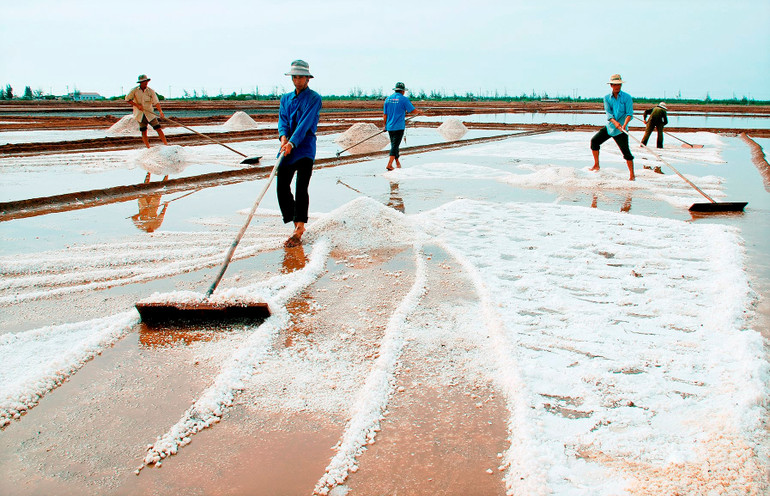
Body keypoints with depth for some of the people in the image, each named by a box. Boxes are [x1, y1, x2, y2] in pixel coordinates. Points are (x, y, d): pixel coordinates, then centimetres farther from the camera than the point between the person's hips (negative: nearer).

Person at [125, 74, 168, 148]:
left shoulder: (151, 91, -4)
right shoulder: (134, 91, -3)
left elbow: (156, 102, -12)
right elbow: (127, 99, 4)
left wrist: (160, 111, -29)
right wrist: (137, 105, -9)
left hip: (150, 114, 0)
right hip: (140, 115, 1)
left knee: (158, 129, -10)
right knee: (144, 132, 3)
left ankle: (166, 144, -8)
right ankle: (148, 148, 12)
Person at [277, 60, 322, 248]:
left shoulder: (314, 98, -2)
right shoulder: (285, 99, 17)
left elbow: (305, 123, -13)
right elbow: (282, 120, 6)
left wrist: (292, 143, -24)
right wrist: (283, 136, -15)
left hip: (305, 149, -6)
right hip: (287, 148, 6)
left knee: (301, 188, -10)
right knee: (282, 187, 2)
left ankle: (299, 230, -8)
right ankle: (297, 223, 18)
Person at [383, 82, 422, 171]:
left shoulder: (388, 99, 7)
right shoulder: (404, 99, -8)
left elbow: (385, 115, 8)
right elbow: (413, 111, -5)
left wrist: (385, 125, 18)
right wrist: (419, 112, 17)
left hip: (390, 127, 5)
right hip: (399, 127, -5)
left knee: (394, 144, 17)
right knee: (395, 146, -5)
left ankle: (397, 162, 28)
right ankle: (389, 164, -14)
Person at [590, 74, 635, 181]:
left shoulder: (627, 97, -8)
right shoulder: (607, 98, 2)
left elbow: (629, 114, -15)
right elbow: (608, 112, -10)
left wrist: (624, 125, -33)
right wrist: (615, 122, -29)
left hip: (620, 131, -4)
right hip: (609, 127, 4)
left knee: (626, 152, -8)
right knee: (594, 141, -4)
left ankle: (632, 175, 2)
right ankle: (596, 165, 12)